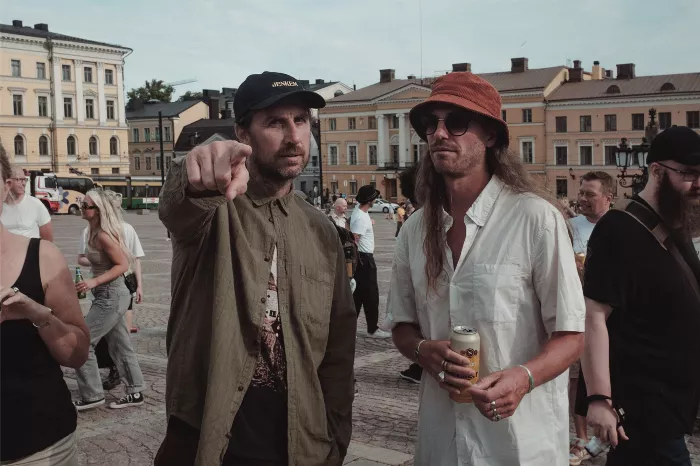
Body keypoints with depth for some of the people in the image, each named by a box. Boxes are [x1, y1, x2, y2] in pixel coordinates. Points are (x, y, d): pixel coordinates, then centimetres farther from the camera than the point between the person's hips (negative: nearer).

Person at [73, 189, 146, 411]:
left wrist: (94, 282, -23)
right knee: (120, 346, 15)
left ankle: (92, 395, 6)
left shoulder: (103, 236, -19)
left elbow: (123, 264, -19)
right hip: (110, 295, 10)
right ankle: (135, 392, 23)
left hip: (111, 296, -10)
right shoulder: (94, 232, 7)